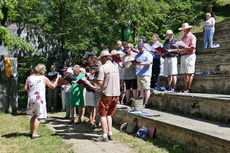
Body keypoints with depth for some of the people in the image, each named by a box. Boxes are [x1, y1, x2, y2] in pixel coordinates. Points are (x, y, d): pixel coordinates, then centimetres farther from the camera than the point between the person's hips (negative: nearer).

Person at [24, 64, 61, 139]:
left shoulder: (29, 77, 7)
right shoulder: (44, 78, -3)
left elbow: (26, 88, 4)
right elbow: (53, 86, 7)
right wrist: (57, 79, 19)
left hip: (31, 98, 5)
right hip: (39, 99, -5)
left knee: (34, 116, 17)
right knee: (38, 117, 0)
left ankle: (31, 132, 22)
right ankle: (34, 134, -1)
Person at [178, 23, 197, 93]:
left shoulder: (192, 37, -4)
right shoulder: (183, 37, 20)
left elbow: (192, 48, -14)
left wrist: (184, 47, -22)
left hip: (189, 56, -8)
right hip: (183, 56, 8)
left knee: (190, 73, -8)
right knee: (185, 73, 7)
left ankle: (189, 89, -7)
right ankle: (186, 88, 12)